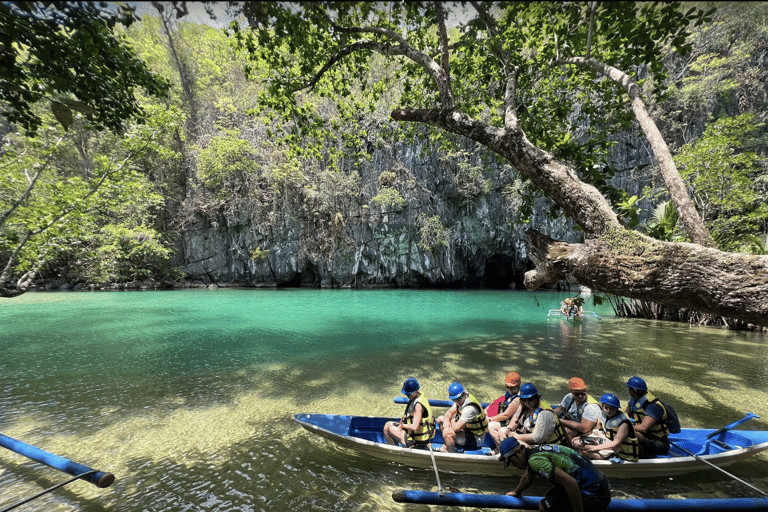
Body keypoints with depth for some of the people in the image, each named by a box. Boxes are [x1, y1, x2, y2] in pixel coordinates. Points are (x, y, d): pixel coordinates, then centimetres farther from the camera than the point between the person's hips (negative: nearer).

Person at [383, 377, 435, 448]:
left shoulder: (418, 405, -28)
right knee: (388, 423, 16)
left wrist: (402, 425, -15)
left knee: (387, 428, -5)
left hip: (417, 441, -10)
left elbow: (415, 427, -31)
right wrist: (402, 421, 4)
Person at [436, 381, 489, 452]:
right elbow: (450, 412, 6)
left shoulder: (470, 408, -34)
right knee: (440, 419, 8)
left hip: (476, 439, -9)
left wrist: (451, 422, -11)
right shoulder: (460, 401, -6)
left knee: (447, 433, -29)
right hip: (466, 428, 9)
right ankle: (446, 446, 17)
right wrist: (446, 421, -16)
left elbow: (456, 428, -33)